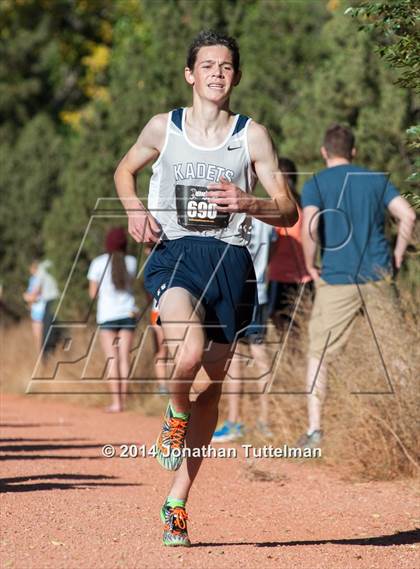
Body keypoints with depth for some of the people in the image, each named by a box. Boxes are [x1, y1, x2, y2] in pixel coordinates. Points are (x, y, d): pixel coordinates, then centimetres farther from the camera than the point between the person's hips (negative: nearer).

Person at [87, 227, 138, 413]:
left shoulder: (98, 263, -6)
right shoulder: (131, 262, 2)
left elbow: (92, 293, -3)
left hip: (107, 315, -2)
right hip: (127, 313, 2)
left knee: (112, 359, -2)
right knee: (125, 358, 5)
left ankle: (116, 402, -8)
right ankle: (123, 401, 3)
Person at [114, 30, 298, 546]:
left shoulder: (252, 136, 4)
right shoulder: (163, 128, 6)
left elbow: (288, 212, 5)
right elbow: (125, 170, 24)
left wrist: (247, 204, -16)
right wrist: (136, 210, 3)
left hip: (229, 261, 1)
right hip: (175, 255, -1)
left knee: (211, 388, 5)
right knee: (188, 353, -31)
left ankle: (177, 502, 17)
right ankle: (175, 413, 5)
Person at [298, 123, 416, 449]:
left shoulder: (316, 185, 1)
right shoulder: (376, 179, 9)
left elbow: (310, 227, -15)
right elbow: (408, 216, -2)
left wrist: (310, 266, -2)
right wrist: (397, 257, 8)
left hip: (336, 281, -2)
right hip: (378, 277, 2)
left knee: (319, 355, 5)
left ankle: (314, 429, -1)